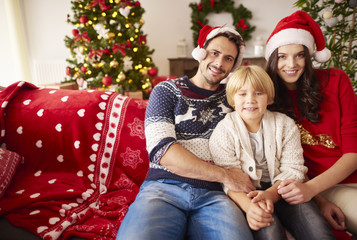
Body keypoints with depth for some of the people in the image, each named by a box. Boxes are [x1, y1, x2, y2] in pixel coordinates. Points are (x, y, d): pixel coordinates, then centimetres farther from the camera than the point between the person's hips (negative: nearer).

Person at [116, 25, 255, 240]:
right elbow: (161, 149, -6)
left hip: (213, 195, 3)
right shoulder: (167, 91, 8)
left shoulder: (232, 96, 17)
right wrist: (225, 175, -9)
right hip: (164, 187, -2)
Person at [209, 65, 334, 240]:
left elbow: (293, 170, -3)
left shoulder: (285, 125, 2)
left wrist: (271, 194, -23)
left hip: (280, 190, 3)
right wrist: (247, 205, -30)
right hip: (247, 194, -2)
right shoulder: (223, 132, -5)